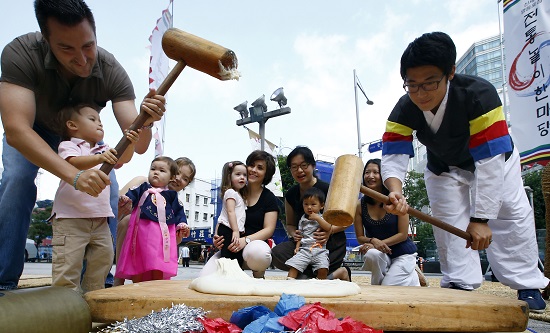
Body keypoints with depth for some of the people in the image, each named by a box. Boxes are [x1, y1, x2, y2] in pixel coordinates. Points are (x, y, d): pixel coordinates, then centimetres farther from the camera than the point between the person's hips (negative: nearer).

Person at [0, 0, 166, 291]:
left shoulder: (112, 72, -33)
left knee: (107, 188, -17)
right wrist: (75, 175, -58)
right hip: (33, 131, -1)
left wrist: (146, 119, -59)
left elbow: (138, 145, -36)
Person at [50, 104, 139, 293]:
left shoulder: (105, 150, 17)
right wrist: (99, 158, -42)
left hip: (99, 218, 7)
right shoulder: (68, 146, -1)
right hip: (70, 217, -6)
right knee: (69, 261, -8)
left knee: (103, 256, 10)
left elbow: (123, 159, 0)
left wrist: (130, 144, -22)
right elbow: (75, 163, -23)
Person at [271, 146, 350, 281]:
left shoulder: (327, 190, -11)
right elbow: (290, 224, 15)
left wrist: (330, 230, -25)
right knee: (277, 253, -23)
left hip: (331, 243, -6)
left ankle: (339, 273, 5)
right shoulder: (291, 195, 4)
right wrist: (293, 234, -9)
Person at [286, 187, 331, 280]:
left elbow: (329, 228, -11)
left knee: (323, 269, -23)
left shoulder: (322, 218, 7)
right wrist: (297, 246, 3)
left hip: (320, 250, -2)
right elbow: (300, 234, 17)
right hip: (304, 249, 3)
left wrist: (317, 218, -12)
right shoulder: (303, 220, 16)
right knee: (294, 264, -16)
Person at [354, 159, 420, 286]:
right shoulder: (360, 205, -7)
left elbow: (403, 234, -12)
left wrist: (379, 243, -22)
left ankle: (412, 277, 18)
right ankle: (377, 286, -4)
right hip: (380, 255, 1)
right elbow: (360, 237, -2)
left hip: (403, 253, -1)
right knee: (372, 254, -34)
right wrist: (373, 241, -25)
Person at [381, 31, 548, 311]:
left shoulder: (479, 95, -41)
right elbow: (393, 156, -36)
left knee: (513, 215, -8)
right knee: (448, 222, -4)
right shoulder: (403, 111, -30)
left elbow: (489, 161, -42)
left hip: (493, 157, -2)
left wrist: (480, 218, -42)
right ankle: (460, 285, 6)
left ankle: (527, 286, 7)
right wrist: (396, 191, -58)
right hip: (444, 167, 3)